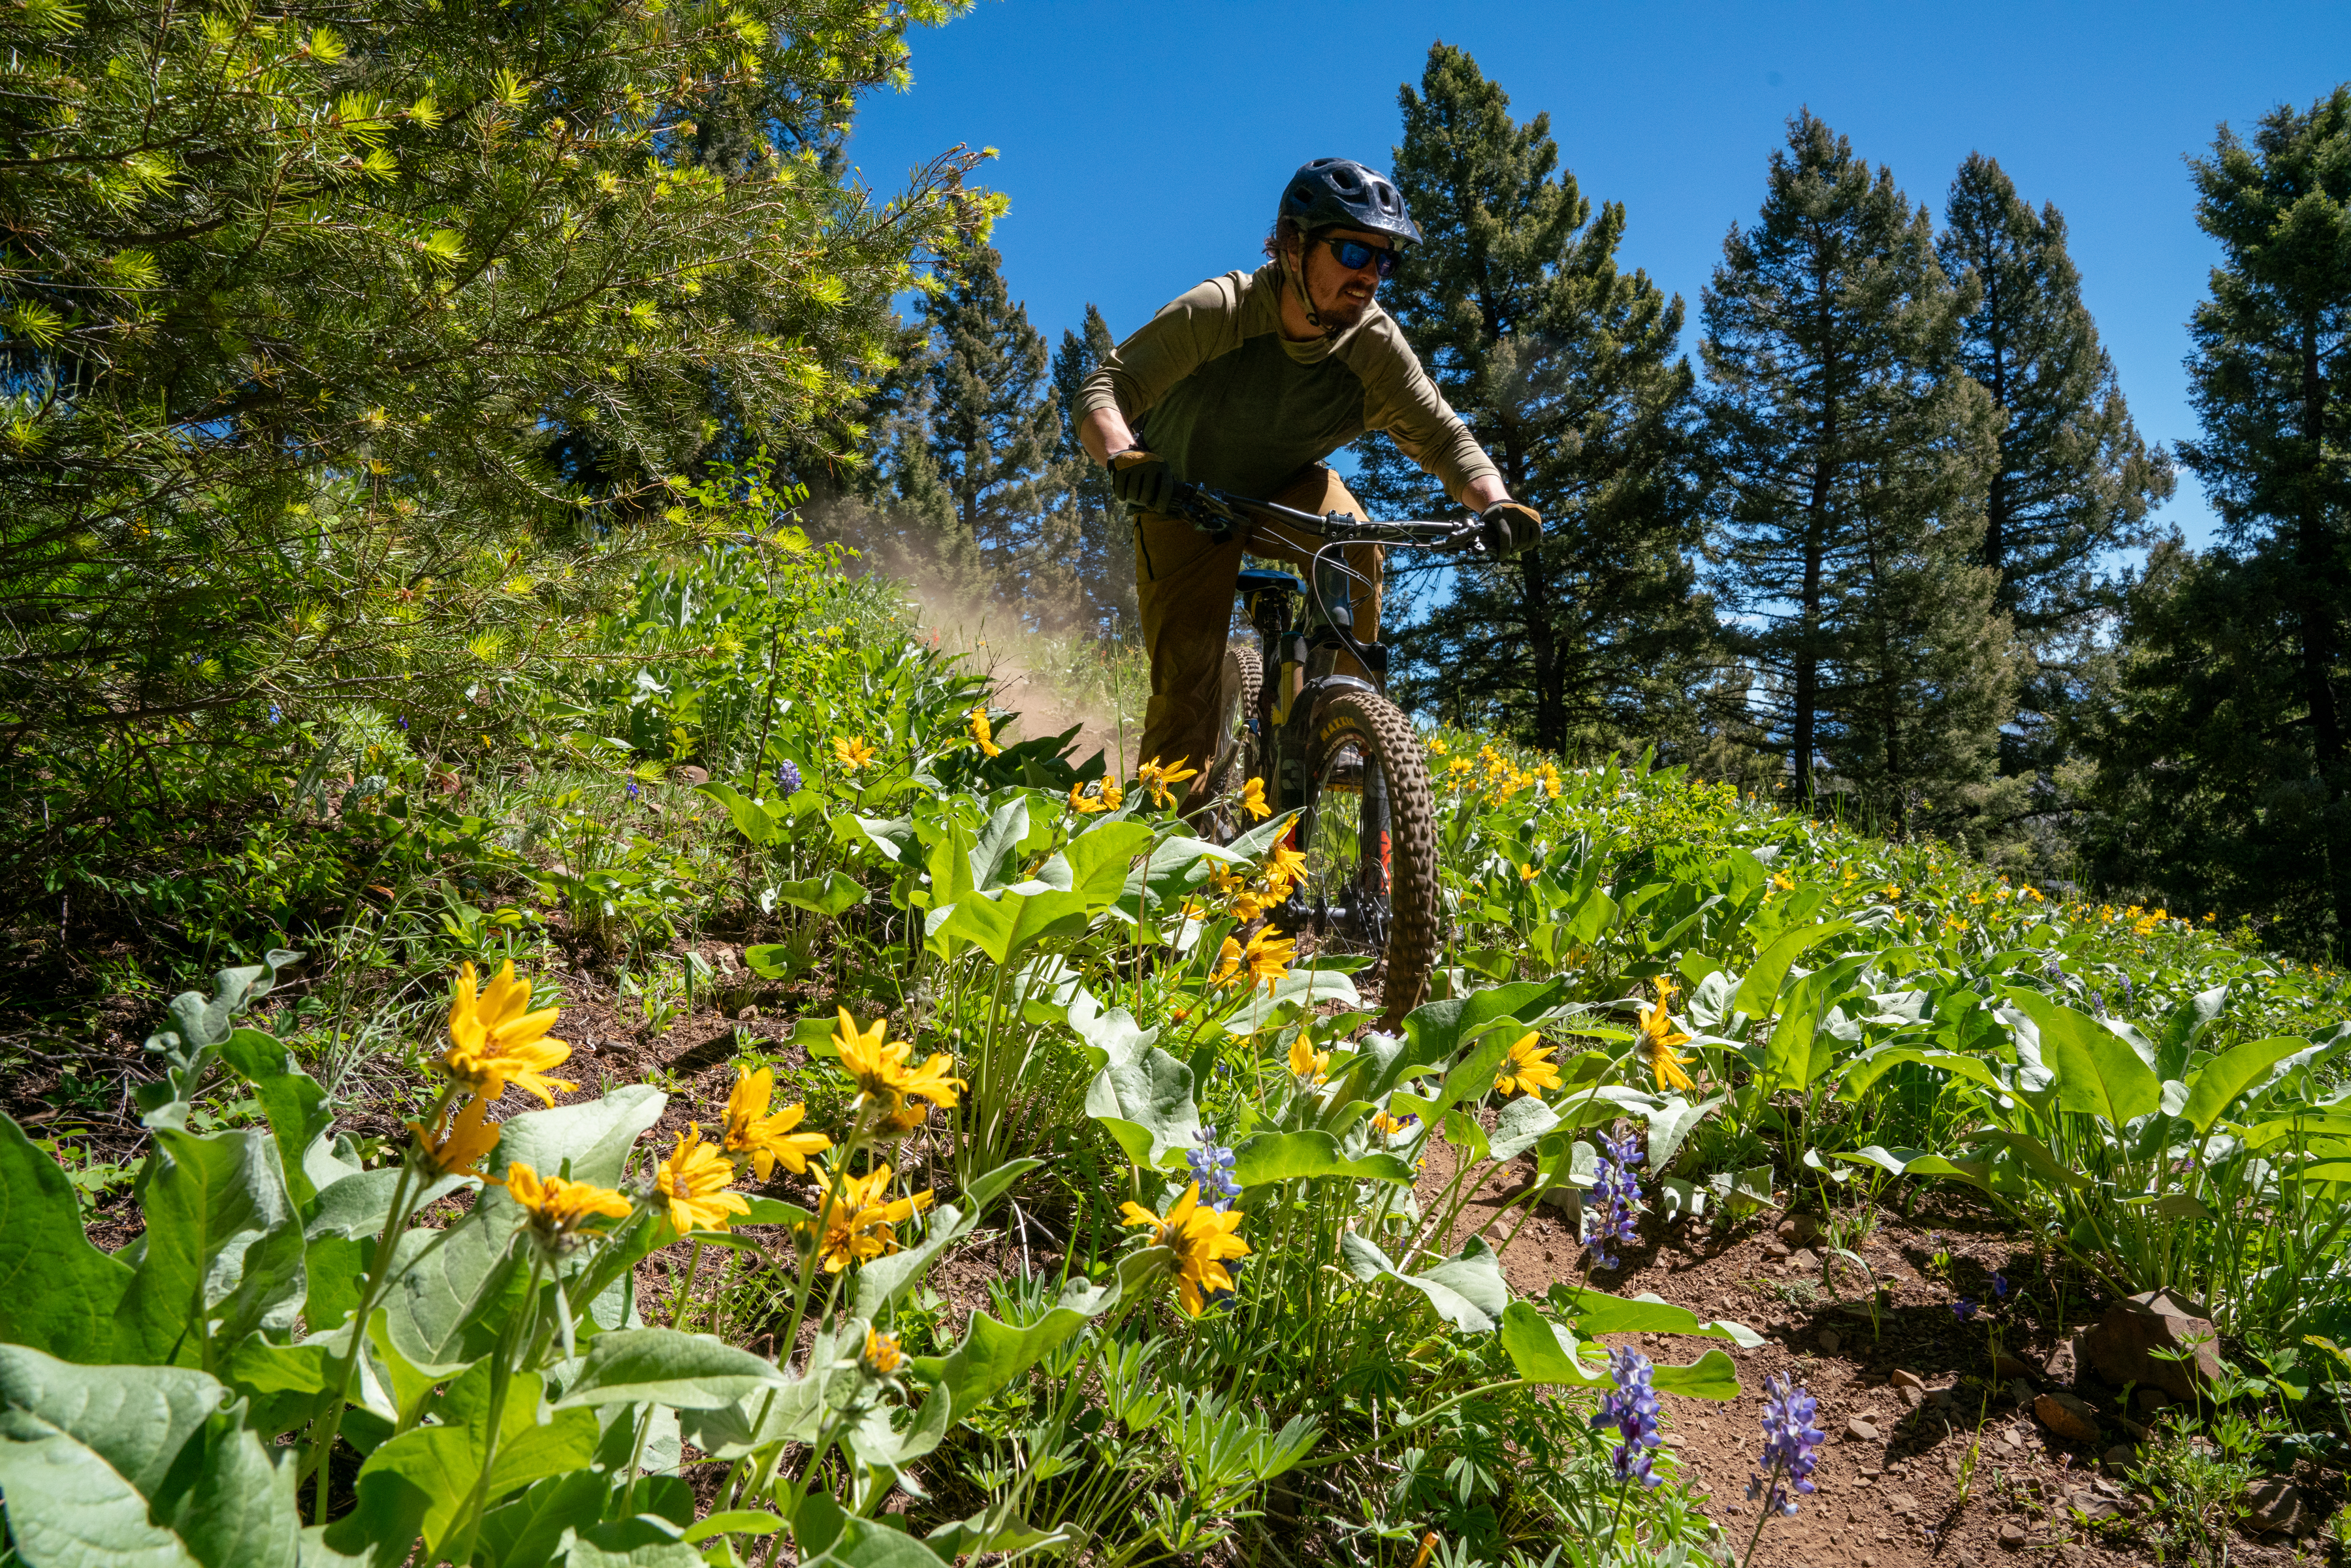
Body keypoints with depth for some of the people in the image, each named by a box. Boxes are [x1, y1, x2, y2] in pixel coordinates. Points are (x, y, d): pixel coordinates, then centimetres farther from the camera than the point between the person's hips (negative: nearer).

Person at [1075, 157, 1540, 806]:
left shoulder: (1374, 343, -20)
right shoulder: (1219, 310, -29)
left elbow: (1442, 436, -15)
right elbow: (1104, 391, -31)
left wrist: (1497, 503, -35)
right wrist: (1124, 458, -53)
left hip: (1287, 490, 3)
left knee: (1354, 544, -28)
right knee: (1186, 683, -14)